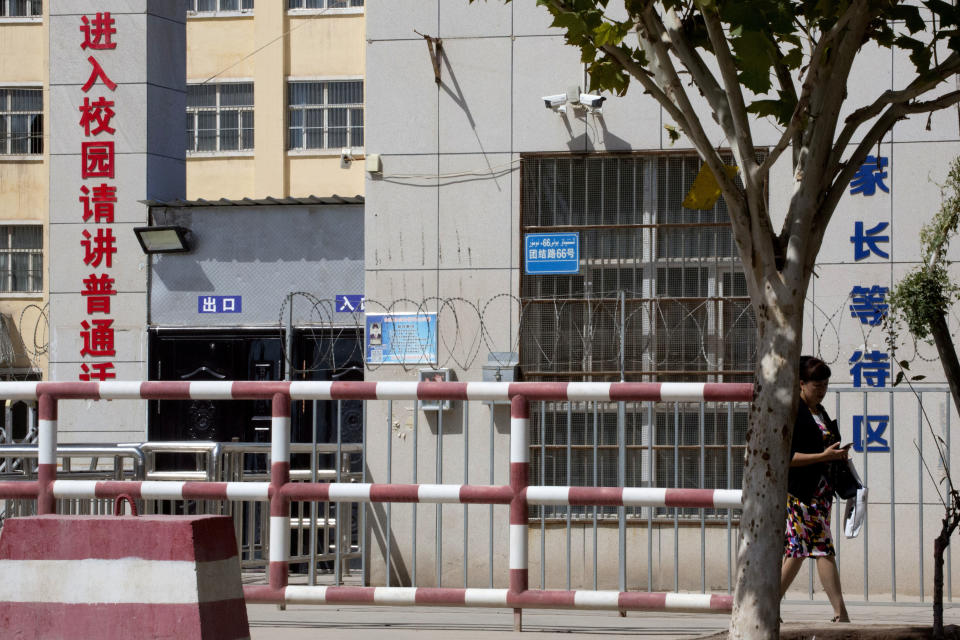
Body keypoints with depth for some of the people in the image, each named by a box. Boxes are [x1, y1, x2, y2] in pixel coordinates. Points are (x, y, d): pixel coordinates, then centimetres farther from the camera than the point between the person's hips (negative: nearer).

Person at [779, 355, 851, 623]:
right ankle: (840, 612, -12)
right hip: (799, 492, -9)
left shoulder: (819, 411, 17)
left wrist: (837, 455, 8)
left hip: (820, 489, 9)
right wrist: (823, 456, -23)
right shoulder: (792, 412, -12)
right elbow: (786, 457, -18)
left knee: (798, 550, 10)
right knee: (823, 548, -11)